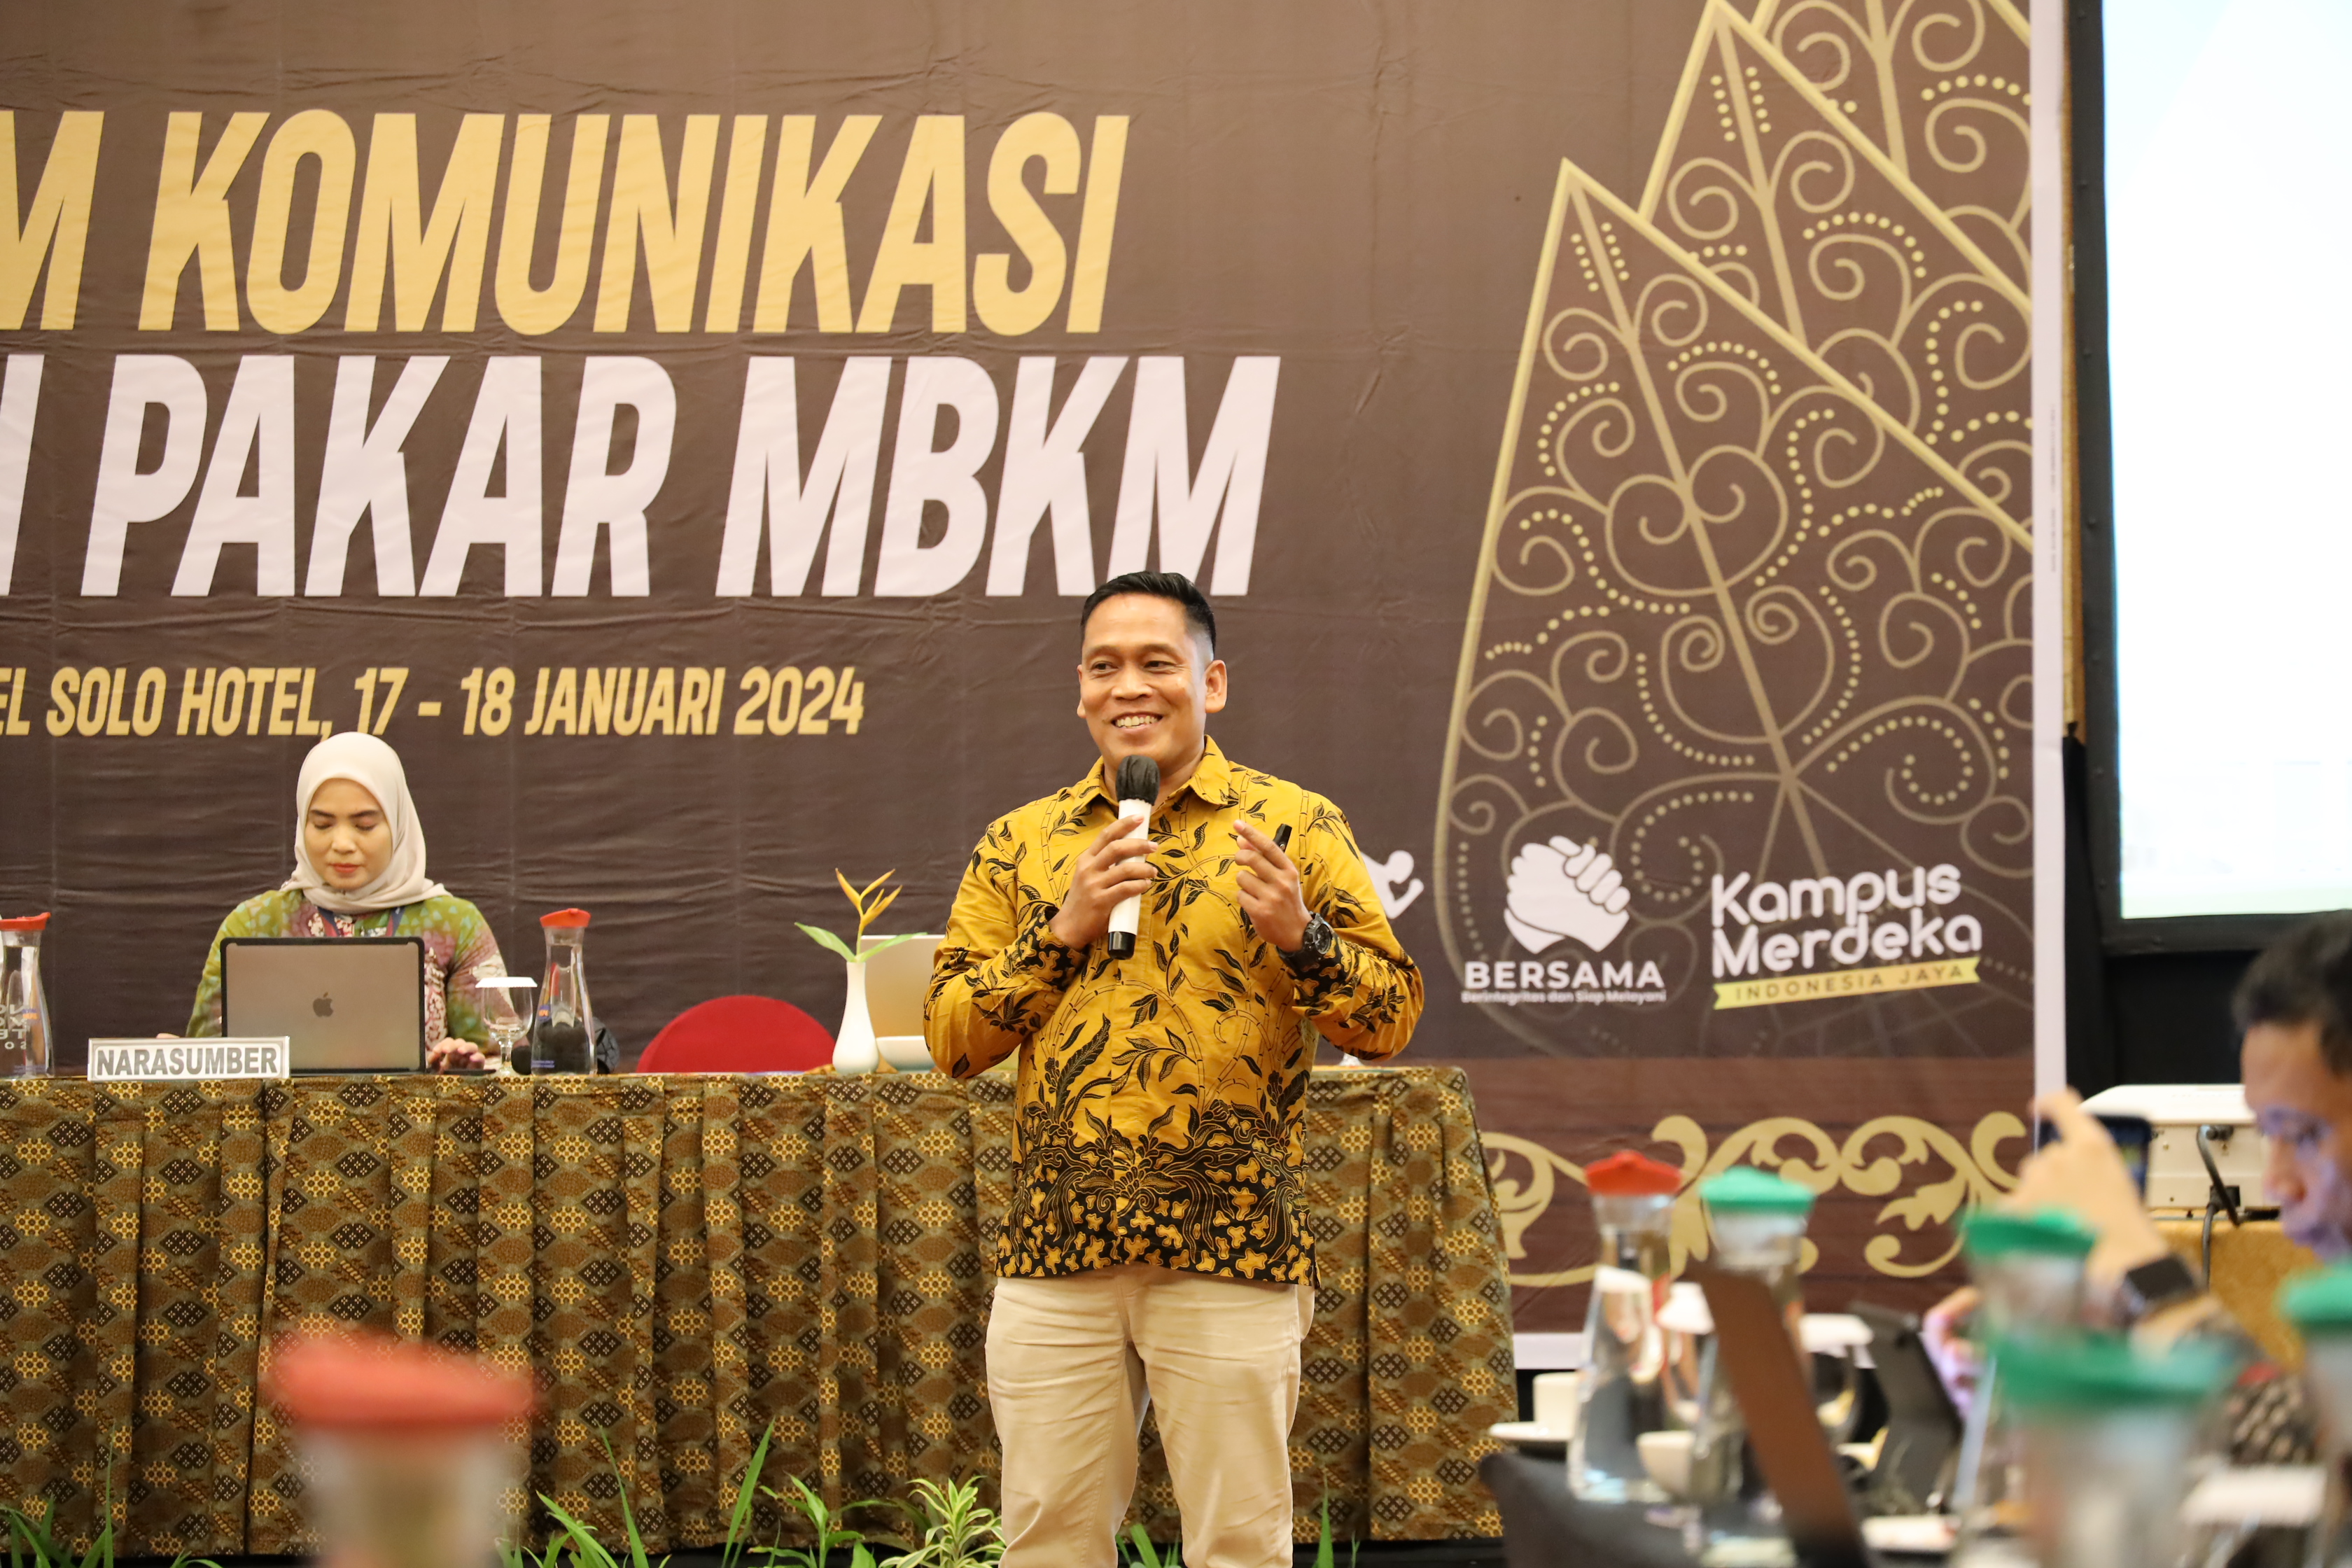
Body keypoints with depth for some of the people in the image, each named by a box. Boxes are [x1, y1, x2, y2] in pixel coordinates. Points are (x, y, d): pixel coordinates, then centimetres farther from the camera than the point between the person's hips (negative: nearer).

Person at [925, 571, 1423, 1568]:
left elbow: (1392, 1021, 1)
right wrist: (1063, 928, -7)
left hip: (1229, 1258, -2)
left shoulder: (1296, 826, 4)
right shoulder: (1019, 844, 12)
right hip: (1054, 1255, 2)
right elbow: (949, 1038, 6)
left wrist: (1302, 938, -18)